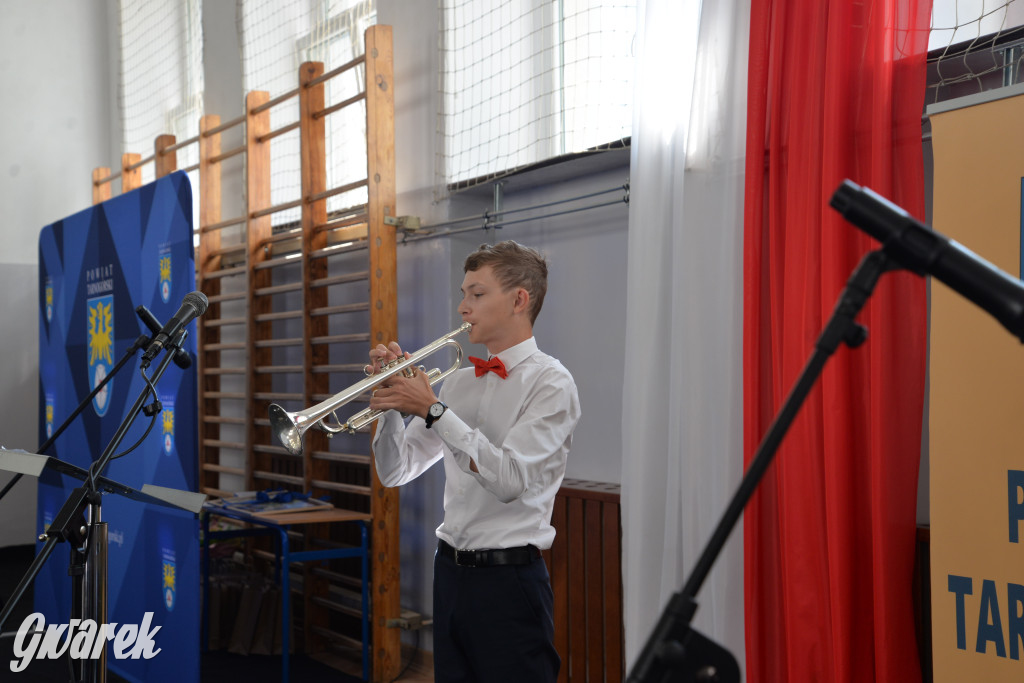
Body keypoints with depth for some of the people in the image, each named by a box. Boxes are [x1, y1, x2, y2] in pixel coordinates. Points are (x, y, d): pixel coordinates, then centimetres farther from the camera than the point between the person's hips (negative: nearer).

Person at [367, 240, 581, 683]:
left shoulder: (550, 383, -8)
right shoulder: (460, 382, 12)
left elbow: (510, 479, -22)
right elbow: (396, 472, 13)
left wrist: (433, 409, -20)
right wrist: (391, 402, -3)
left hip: (507, 575, -6)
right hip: (450, 570, 7)